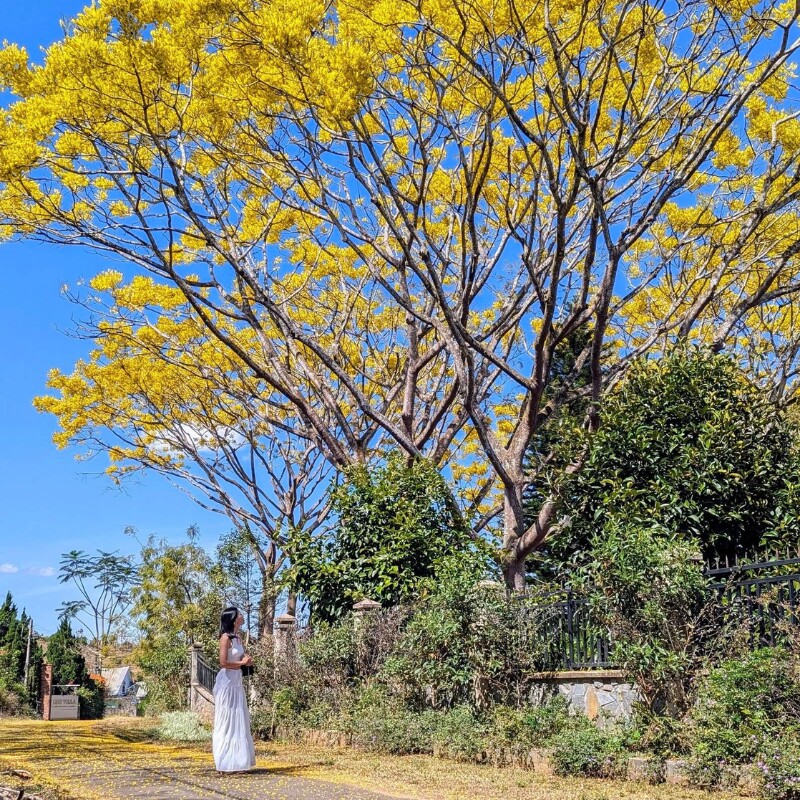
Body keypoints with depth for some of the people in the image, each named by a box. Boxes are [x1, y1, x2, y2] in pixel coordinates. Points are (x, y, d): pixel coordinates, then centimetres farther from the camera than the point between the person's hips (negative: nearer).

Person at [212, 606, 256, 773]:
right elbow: (223, 663, -19)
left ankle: (237, 761, 18)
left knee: (239, 721, 11)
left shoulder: (238, 638, 11)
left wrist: (246, 660, -3)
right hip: (227, 682, -8)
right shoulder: (226, 637, -13)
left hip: (237, 682, 9)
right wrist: (242, 663, -8)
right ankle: (226, 763, 4)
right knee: (227, 722, -3)